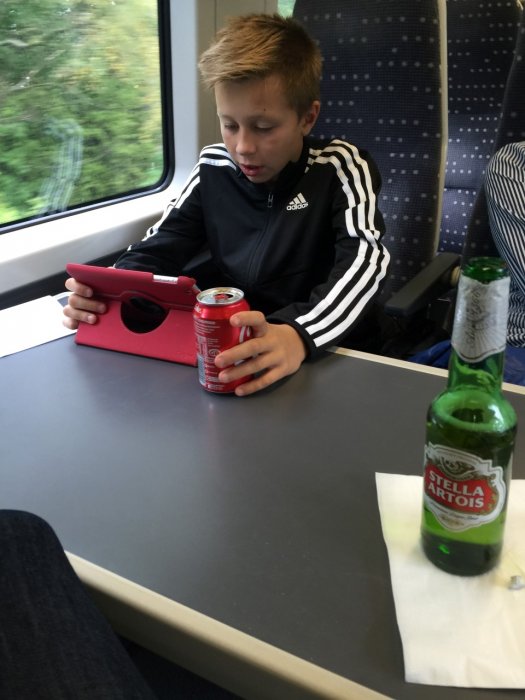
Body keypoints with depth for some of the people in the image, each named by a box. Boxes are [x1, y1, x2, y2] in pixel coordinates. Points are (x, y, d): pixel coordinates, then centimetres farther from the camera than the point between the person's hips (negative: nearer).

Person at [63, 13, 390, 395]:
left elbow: (366, 259, -22)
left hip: (323, 354, -2)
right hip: (229, 347, 3)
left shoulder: (339, 166, -7)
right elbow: (157, 249, 8)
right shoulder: (214, 169, 4)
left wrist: (299, 335, -41)